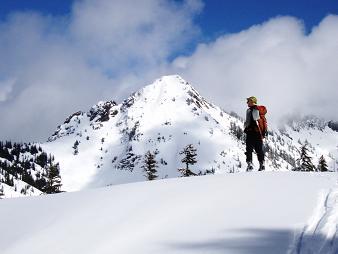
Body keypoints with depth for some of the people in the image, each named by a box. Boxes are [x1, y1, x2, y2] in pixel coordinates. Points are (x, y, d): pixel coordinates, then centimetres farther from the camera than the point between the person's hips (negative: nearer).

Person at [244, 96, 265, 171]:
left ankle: (250, 163, -12)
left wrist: (245, 128, 2)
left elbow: (248, 122, -14)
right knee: (259, 149, 10)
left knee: (249, 149, -3)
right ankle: (262, 164, 6)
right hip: (259, 133, 6)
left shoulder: (249, 110, -7)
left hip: (251, 132, -6)